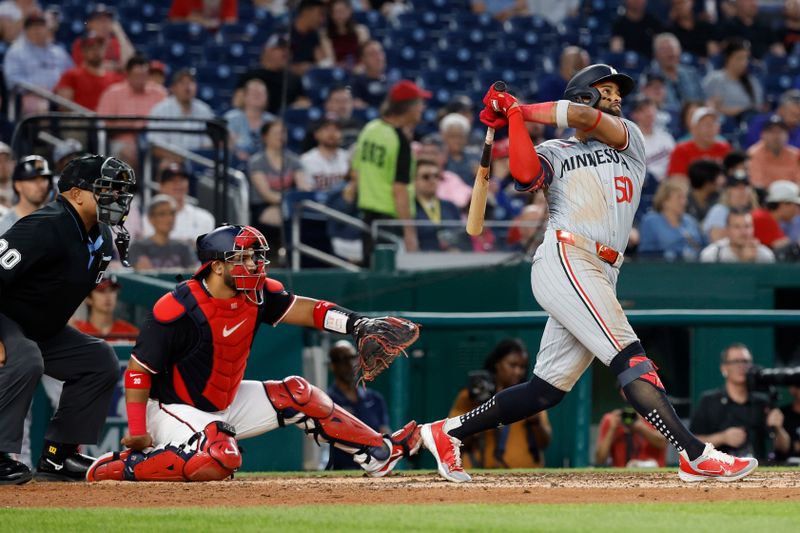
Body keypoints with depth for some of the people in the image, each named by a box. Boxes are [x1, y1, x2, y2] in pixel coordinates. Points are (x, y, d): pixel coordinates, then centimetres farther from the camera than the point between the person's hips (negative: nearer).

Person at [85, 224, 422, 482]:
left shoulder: (255, 294, -5)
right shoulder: (177, 310, -25)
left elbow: (303, 310, -9)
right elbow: (138, 371, -20)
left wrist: (358, 325, -26)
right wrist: (137, 431, -25)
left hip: (227, 403, 8)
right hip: (173, 408, -8)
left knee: (296, 394, 6)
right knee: (220, 459, -36)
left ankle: (379, 454, 16)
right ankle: (118, 467, -25)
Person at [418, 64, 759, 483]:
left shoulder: (629, 138, 24)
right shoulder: (554, 152, 15)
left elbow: (586, 119, 4)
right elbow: (524, 173, -8)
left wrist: (521, 109, 9)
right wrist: (514, 118, -3)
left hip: (600, 277, 6)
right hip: (564, 260, -6)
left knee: (545, 391, 4)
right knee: (630, 357, -18)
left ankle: (447, 433, 15)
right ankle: (695, 456, -27)